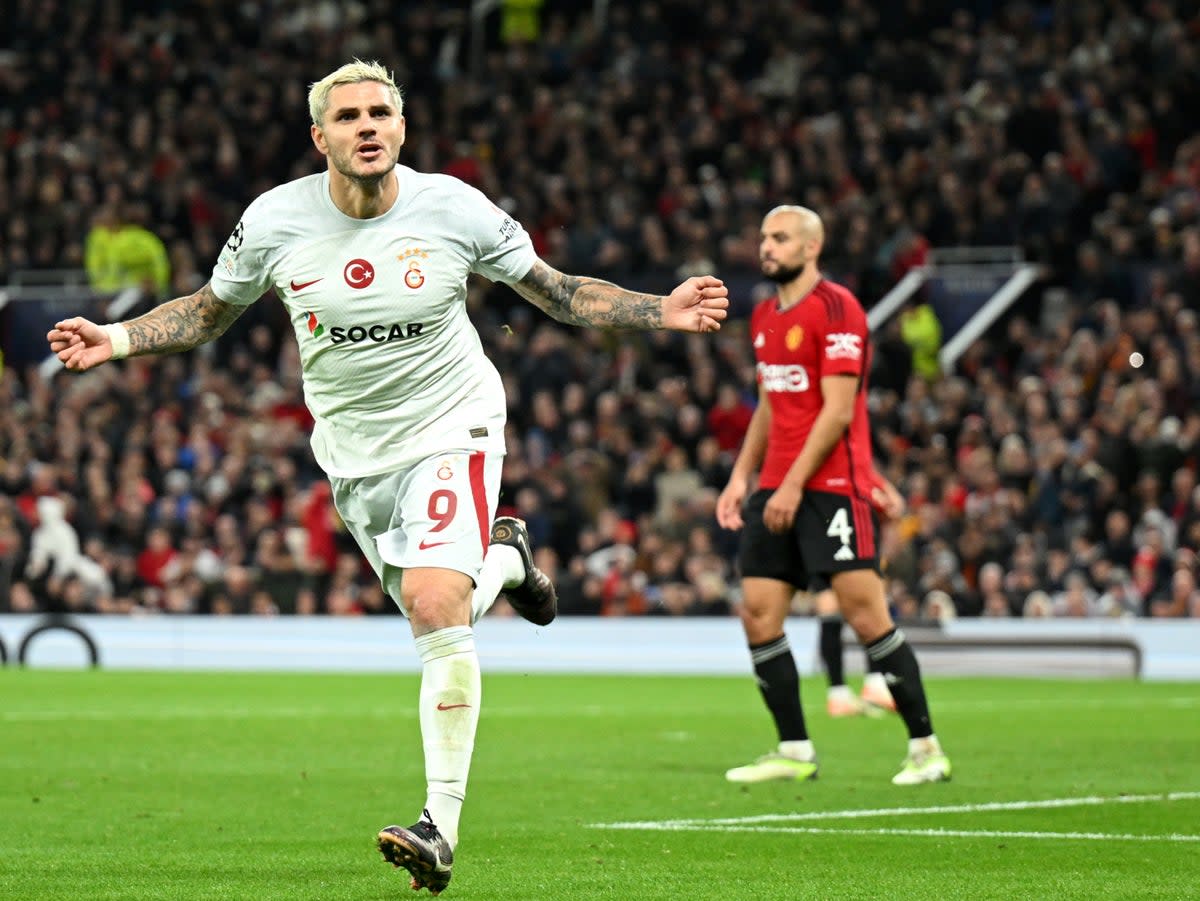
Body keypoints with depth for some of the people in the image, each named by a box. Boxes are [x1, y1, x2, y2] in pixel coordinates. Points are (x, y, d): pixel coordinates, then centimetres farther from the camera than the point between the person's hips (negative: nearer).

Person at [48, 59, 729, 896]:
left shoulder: (454, 209, -13)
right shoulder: (275, 221, -9)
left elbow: (556, 290, -1)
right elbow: (210, 311, 8)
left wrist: (662, 310, -12)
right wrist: (115, 339, -6)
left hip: (450, 426, -3)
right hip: (354, 449, 3)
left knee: (435, 605, -22)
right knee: (437, 620, 9)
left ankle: (442, 825, -18)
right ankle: (504, 558, 47)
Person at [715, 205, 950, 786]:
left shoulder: (836, 309, -10)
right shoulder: (764, 317, 16)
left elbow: (837, 411, -15)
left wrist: (794, 483, -18)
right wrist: (742, 476, 15)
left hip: (830, 485, -8)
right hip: (776, 489, 8)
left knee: (867, 617, -11)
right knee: (758, 617, 1)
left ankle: (925, 749, -4)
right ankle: (794, 753, 9)